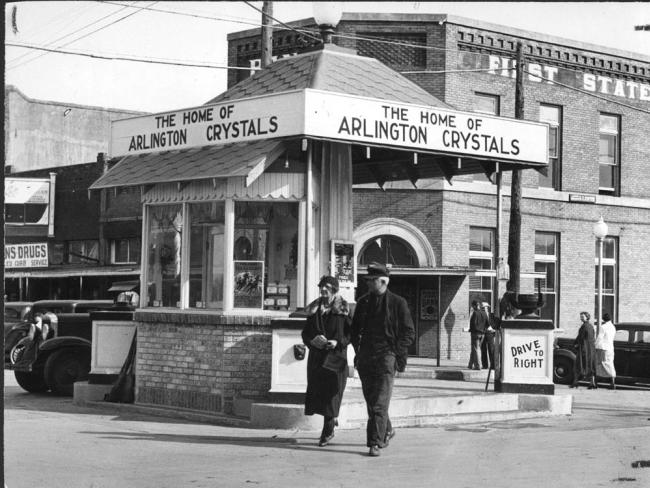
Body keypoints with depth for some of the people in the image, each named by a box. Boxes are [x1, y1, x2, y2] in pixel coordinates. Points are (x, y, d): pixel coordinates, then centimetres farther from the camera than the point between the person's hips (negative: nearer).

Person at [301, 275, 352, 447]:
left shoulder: (343, 310, -1)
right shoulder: (314, 309, 11)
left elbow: (352, 333, -3)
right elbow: (305, 333, 11)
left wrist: (338, 342, -19)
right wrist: (312, 341, -10)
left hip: (336, 357, -5)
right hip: (316, 356, 5)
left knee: (331, 393, -7)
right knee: (317, 391, 5)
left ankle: (328, 431, 0)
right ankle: (332, 418, 28)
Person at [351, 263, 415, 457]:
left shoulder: (397, 302, -2)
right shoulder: (363, 302, 12)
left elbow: (409, 332, 1)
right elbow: (355, 329, 22)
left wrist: (395, 353, -7)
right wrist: (358, 350, 9)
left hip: (386, 356, -5)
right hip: (365, 358, 5)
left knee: (380, 403, -11)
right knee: (371, 401, 12)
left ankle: (375, 443, -11)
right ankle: (386, 430, 33)